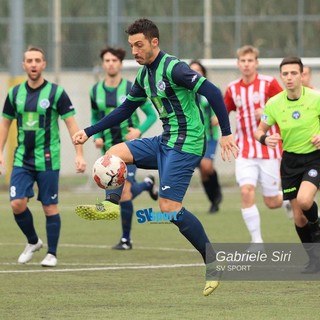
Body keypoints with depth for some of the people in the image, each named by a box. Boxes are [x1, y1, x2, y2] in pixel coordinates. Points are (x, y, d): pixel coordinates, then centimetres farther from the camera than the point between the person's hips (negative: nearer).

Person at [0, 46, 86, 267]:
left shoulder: (56, 93, -6)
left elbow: (72, 124, -6)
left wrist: (79, 154, -13)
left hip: (48, 161, -3)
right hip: (22, 160, 3)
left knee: (50, 207, 0)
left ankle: (52, 254, 13)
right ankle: (33, 242, 17)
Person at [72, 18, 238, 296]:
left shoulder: (173, 68, -16)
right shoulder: (144, 75, 12)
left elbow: (212, 93, -22)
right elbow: (125, 110, 22)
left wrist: (226, 134, -26)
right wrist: (89, 132, 16)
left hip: (186, 144, -9)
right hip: (165, 142, 9)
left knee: (169, 207, -15)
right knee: (115, 153, 5)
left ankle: (214, 263, -9)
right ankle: (111, 205, -7)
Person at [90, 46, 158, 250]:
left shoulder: (131, 89, -7)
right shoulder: (96, 91, 4)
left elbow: (152, 114, -2)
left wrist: (139, 130, -19)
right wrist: (97, 137, 0)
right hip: (109, 149, 5)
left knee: (123, 191, -15)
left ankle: (126, 239, 0)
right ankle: (147, 184, 36)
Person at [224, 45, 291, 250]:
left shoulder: (269, 83, -6)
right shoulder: (233, 89, 5)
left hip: (269, 150, -3)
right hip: (245, 152, 3)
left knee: (272, 202, 1)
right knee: (246, 192, -16)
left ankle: (289, 199, 37)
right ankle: (256, 241, -7)